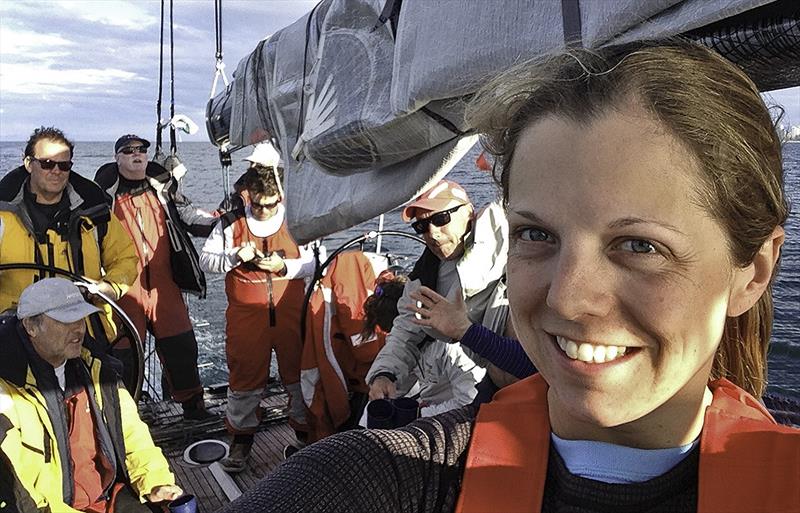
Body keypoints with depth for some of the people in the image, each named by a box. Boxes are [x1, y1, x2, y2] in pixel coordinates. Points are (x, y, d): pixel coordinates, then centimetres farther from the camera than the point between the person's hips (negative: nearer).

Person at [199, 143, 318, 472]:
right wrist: (235, 256, -17)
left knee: (298, 371, 10)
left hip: (290, 312, 1)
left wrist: (284, 266, -18)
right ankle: (242, 438, 27)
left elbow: (312, 263, 0)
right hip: (246, 315, 0)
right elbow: (205, 259, 1)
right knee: (245, 375, 8)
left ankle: (306, 430, 30)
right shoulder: (232, 223, 0)